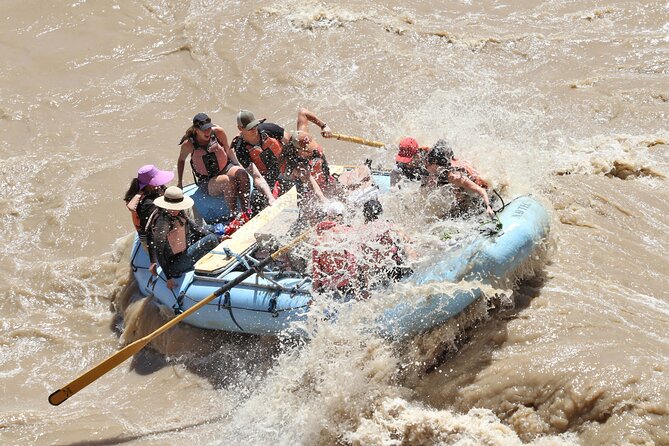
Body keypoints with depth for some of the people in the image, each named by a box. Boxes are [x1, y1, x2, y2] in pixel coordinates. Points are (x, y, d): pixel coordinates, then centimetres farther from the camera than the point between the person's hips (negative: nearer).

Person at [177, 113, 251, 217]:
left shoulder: (218, 132, -6)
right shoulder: (188, 144, -9)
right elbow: (181, 160, 11)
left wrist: (238, 165, 4)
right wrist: (179, 182, 12)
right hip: (208, 182, -2)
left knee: (241, 173, -33)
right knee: (227, 181, -36)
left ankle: (246, 211, -33)